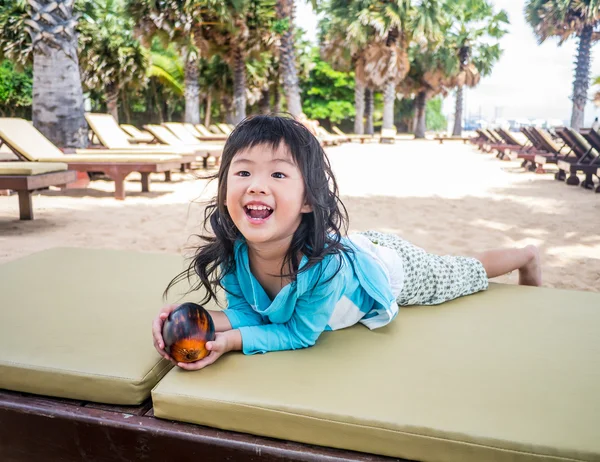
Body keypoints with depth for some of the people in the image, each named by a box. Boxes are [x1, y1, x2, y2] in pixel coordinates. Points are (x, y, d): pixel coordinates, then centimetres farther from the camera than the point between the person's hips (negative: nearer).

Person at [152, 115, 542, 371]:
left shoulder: (325, 263, -46)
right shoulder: (232, 252, -31)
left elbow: (300, 335, -32)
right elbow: (248, 310, -18)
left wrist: (231, 341, -42)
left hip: (391, 266, -3)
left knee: (467, 275, 24)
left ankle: (528, 257, 52)